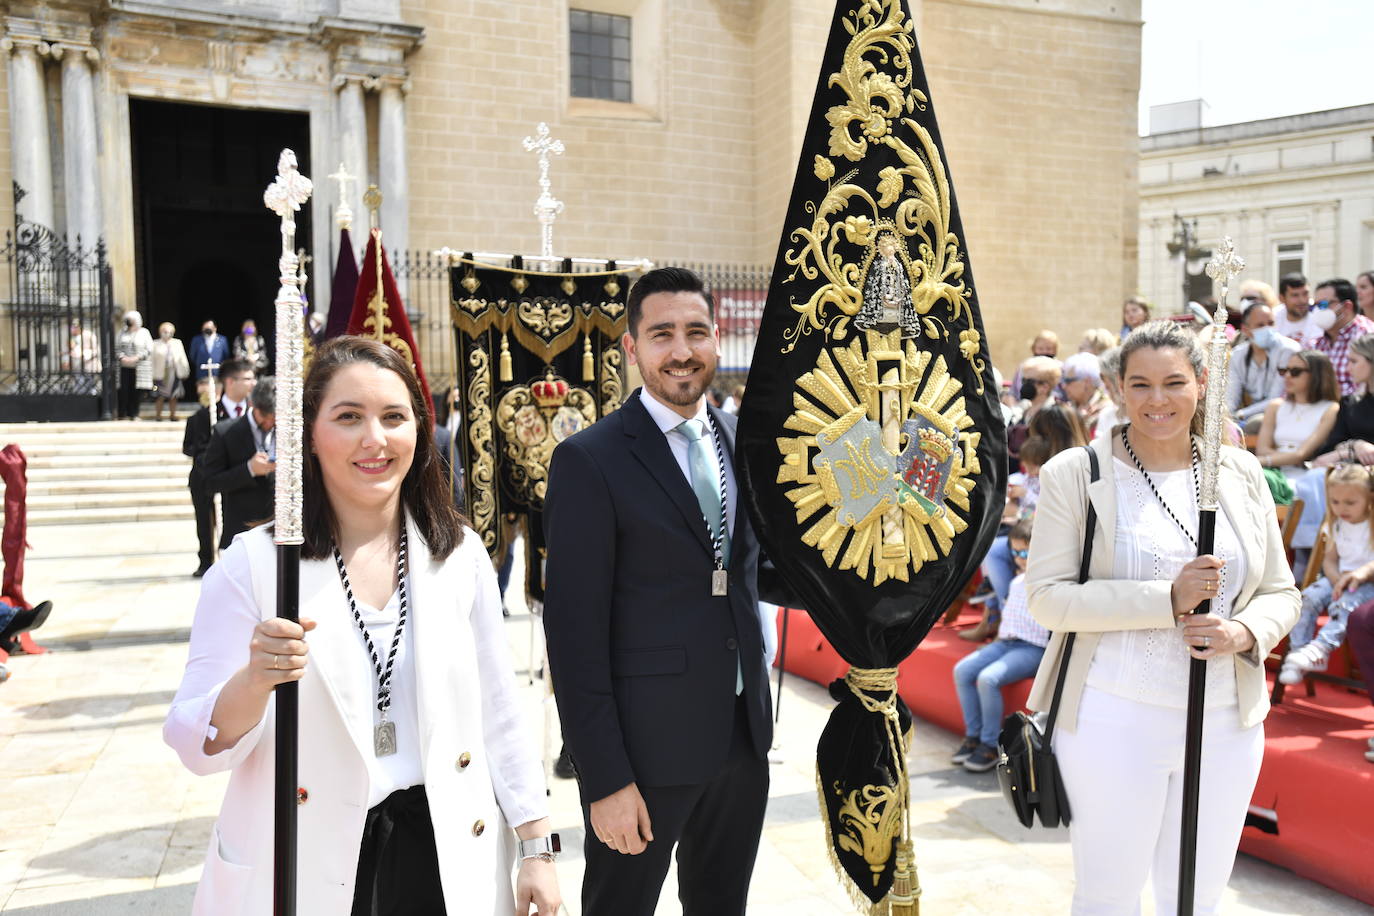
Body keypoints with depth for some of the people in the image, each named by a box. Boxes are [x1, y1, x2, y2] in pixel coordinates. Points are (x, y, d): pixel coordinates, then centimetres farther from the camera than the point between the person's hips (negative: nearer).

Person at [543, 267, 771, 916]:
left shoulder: (740, 441, 6)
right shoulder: (589, 460, -13)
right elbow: (575, 631, -14)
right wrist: (605, 778, -16)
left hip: (744, 734, 6)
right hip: (648, 742, -5)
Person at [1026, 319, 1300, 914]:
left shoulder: (1240, 473, 7)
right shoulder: (1075, 473, -6)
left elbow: (1280, 593, 11)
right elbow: (1047, 597, -12)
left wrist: (1243, 632, -11)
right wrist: (1166, 597, -20)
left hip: (1226, 724, 4)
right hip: (1114, 721, -4)